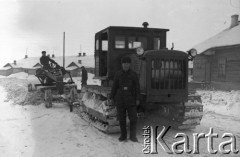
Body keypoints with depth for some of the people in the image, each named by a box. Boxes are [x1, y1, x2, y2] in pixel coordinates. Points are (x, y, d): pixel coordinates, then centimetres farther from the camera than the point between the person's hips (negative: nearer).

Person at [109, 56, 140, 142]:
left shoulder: (133, 74, -2)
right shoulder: (118, 74, 1)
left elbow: (137, 87, -2)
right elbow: (114, 87, 4)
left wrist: (137, 99, -8)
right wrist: (111, 98, 1)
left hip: (131, 100, -1)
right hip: (120, 100, 1)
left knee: (133, 118, -3)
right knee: (121, 118, 7)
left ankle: (132, 136, 10)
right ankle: (123, 135, 21)